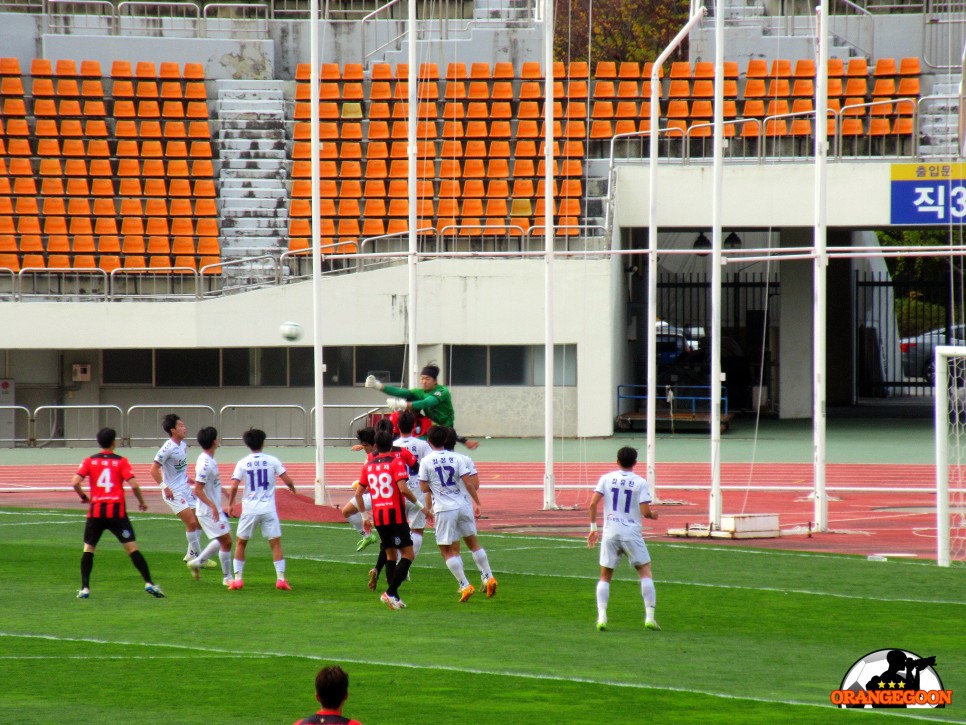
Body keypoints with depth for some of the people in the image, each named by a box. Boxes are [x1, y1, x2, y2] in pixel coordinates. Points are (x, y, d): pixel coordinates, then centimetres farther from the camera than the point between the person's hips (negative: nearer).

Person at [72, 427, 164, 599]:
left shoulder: (90, 461, 5)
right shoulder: (121, 461, 0)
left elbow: (75, 482, -5)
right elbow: (134, 485, -9)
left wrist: (84, 497, 12)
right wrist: (141, 501, 7)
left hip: (96, 511, 1)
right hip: (117, 511, -1)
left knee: (88, 549, 13)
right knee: (132, 548, -1)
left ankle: (85, 588, 5)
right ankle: (149, 583, -8)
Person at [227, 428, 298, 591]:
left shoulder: (243, 463, -1)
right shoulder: (272, 461, -1)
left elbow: (234, 486, -7)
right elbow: (288, 481, -2)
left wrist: (230, 504, 8)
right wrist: (292, 488, 21)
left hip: (249, 509, 0)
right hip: (269, 509, 0)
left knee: (240, 543, 14)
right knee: (276, 543, 5)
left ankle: (237, 579, 8)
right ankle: (281, 578, -5)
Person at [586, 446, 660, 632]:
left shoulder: (606, 479, 3)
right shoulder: (640, 482, -3)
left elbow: (593, 504, -4)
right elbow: (645, 512, -9)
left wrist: (593, 527, 6)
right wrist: (654, 515, 13)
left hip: (610, 533, 2)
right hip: (632, 532, -2)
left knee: (605, 576, 11)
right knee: (645, 572, 8)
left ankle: (602, 617, -3)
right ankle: (649, 616, -1)